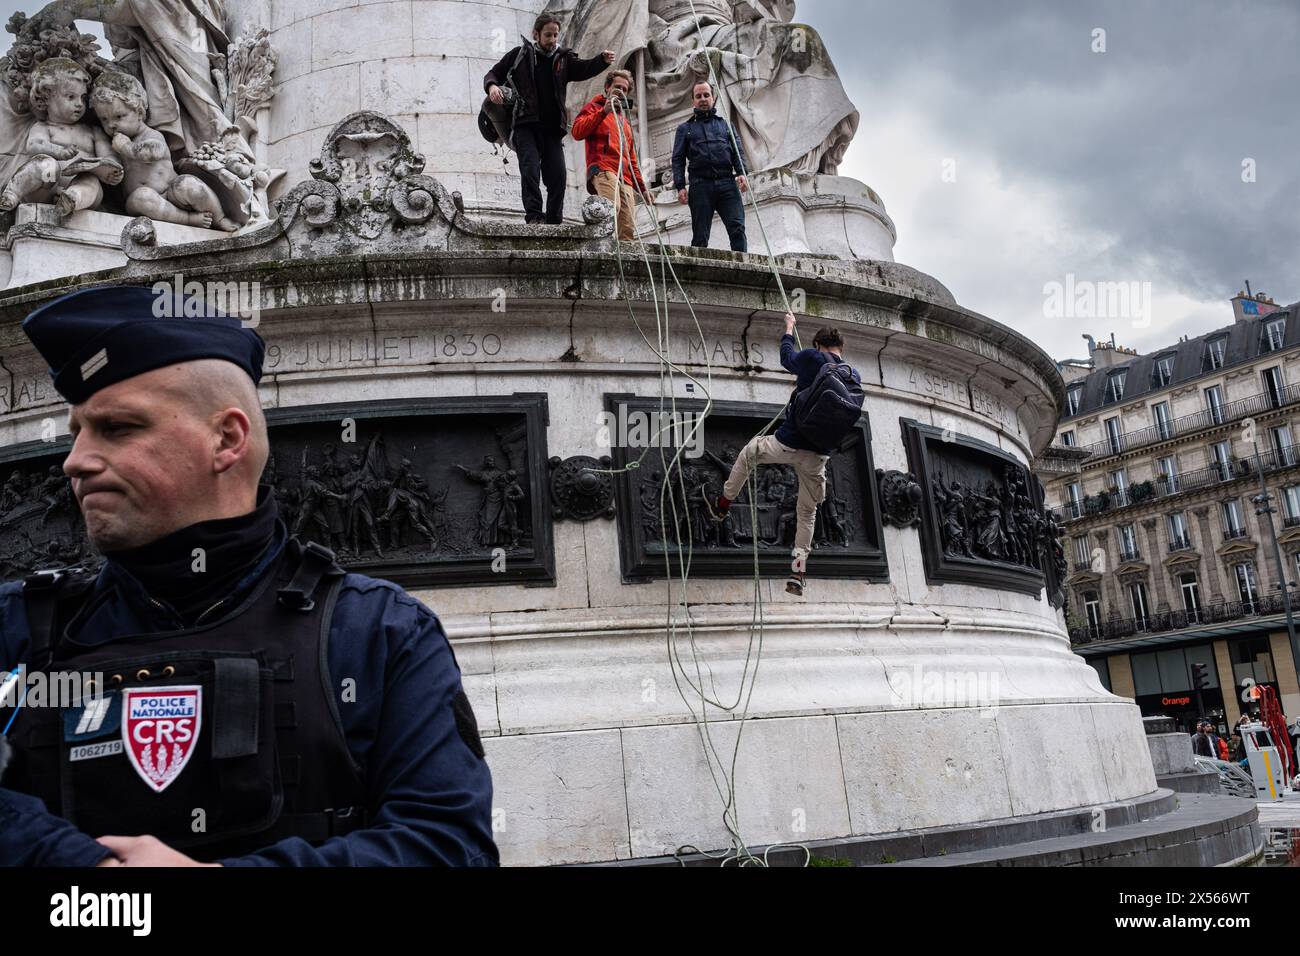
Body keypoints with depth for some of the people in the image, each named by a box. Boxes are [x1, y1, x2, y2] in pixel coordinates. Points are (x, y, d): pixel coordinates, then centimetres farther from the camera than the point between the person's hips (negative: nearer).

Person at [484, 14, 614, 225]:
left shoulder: (563, 59, 13)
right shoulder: (520, 55, 9)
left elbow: (584, 69, -4)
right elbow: (493, 74, 12)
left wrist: (603, 60, -25)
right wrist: (492, 86, -12)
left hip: (553, 128, 2)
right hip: (526, 126, -2)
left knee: (558, 175, -4)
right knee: (530, 168, -19)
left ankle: (554, 222, 3)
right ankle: (534, 215, -22)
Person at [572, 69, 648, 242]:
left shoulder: (624, 121, 37)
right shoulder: (595, 107, 18)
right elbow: (577, 132, -2)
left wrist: (641, 186, 28)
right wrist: (603, 111, -8)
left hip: (625, 178, 6)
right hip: (603, 169, -6)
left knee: (628, 230, -11)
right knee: (612, 206, -36)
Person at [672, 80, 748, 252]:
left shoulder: (725, 125, 25)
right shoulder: (685, 128, 21)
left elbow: (738, 152, 17)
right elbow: (678, 159, 12)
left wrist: (741, 173, -4)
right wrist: (680, 187, -3)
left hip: (727, 183, 1)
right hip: (700, 185, -1)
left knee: (737, 228, -15)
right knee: (700, 236, -3)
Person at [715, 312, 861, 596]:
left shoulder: (812, 358, -7)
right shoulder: (855, 377, 6)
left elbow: (787, 357, 15)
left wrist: (789, 327, 34)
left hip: (787, 444, -3)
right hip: (819, 456, 3)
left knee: (750, 450, 28)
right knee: (807, 511, 18)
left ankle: (724, 504, 37)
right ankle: (797, 573, 14)